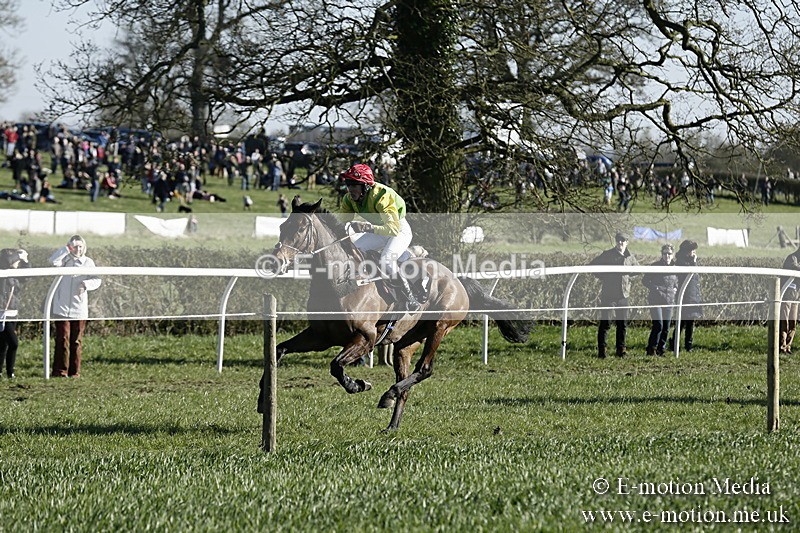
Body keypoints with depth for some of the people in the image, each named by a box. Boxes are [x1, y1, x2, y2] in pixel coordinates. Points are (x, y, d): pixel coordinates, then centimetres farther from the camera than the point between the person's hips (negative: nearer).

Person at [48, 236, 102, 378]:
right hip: (62, 307, -2)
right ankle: (60, 370, -4)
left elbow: (97, 280, 0)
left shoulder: (88, 262, 7)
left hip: (79, 308, 2)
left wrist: (86, 284, -20)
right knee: (62, 339, -6)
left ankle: (75, 371, 11)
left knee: (76, 341, 6)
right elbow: (53, 261, -17)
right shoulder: (65, 259, 4)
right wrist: (67, 249, -14)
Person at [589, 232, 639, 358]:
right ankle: (601, 351, -1)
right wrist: (603, 277, -5)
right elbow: (592, 265, 1)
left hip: (623, 295, 4)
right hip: (608, 294, -4)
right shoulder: (608, 255, -3)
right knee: (605, 323, -4)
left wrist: (628, 279, 10)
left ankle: (621, 350, 15)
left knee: (623, 324, 7)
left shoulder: (630, 257, 8)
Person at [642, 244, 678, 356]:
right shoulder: (655, 266, -4)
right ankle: (651, 349, -7)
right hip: (656, 300, -5)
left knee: (666, 328, 4)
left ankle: (661, 350, 13)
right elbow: (645, 280, -2)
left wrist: (675, 289, 6)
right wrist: (655, 289, -12)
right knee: (658, 325, -15)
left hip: (669, 301, 5)